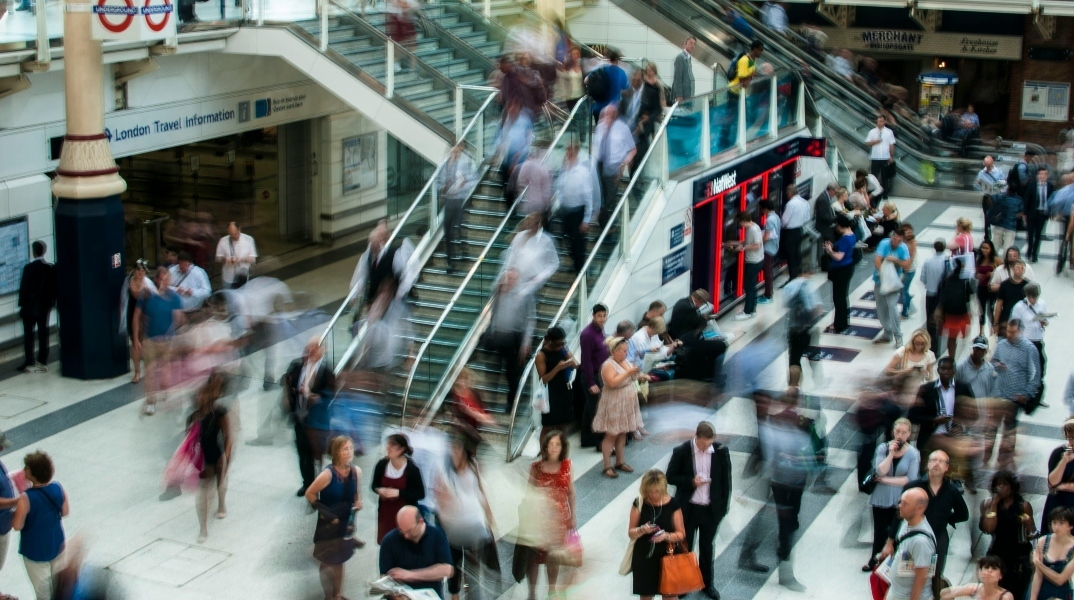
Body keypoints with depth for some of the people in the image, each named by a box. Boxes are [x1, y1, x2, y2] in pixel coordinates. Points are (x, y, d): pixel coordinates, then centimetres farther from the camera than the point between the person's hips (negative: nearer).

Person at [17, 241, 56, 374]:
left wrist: (21, 303, -2)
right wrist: (52, 302, 12)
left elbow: (24, 287, -10)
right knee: (43, 333, 6)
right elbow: (54, 287, 4)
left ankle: (29, 362, -5)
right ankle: (42, 362, 7)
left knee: (28, 334, -1)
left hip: (30, 306, -4)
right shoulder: (51, 268, 1)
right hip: (45, 306, 4)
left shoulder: (29, 267, -13)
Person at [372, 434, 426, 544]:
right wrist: (379, 490, -15)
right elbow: (374, 485, 10)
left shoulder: (412, 469, -18)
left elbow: (420, 494, -14)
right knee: (385, 543, 11)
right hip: (385, 512, 4)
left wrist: (399, 493, -24)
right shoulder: (382, 464, -7)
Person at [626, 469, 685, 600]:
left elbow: (681, 534, -4)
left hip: (667, 557, -1)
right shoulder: (639, 503, -6)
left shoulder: (672, 504, -8)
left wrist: (666, 536, -24)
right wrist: (641, 530, -23)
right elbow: (631, 533, -1)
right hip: (643, 558, 1)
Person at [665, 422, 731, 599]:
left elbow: (726, 480, -1)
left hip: (711, 509, 1)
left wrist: (724, 507, -1)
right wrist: (691, 482, -21)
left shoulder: (721, 451, -10)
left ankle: (707, 583, 33)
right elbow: (670, 477, -6)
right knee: (685, 547, 13)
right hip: (688, 509, -1)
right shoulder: (681, 451, -14)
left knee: (707, 547, 17)